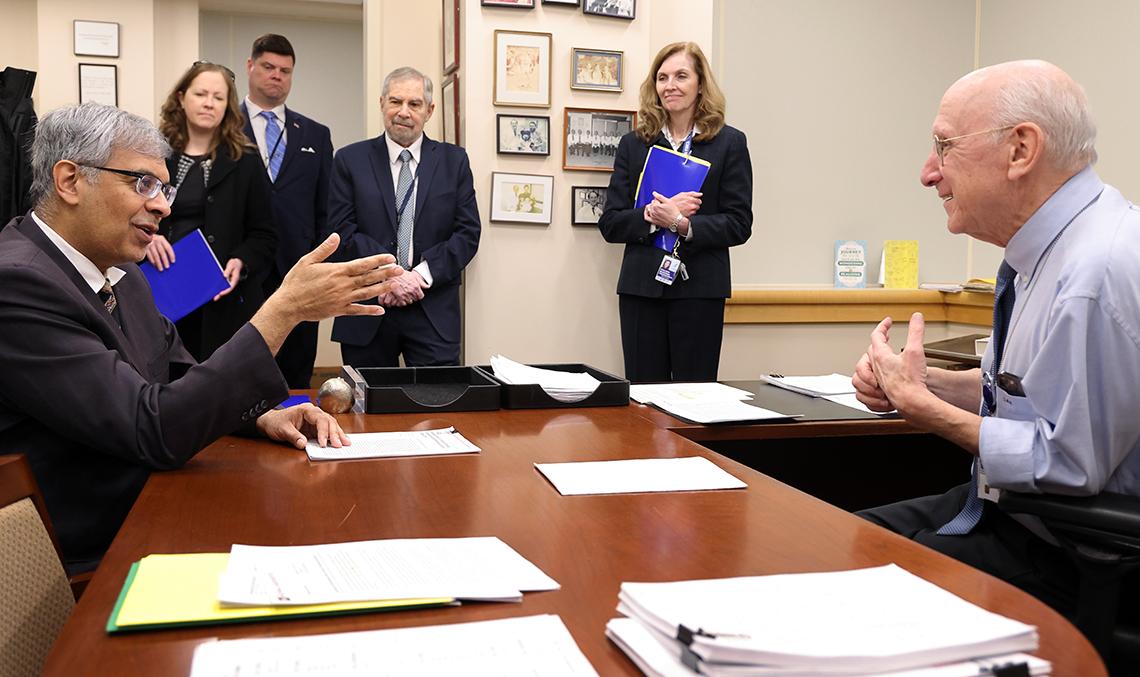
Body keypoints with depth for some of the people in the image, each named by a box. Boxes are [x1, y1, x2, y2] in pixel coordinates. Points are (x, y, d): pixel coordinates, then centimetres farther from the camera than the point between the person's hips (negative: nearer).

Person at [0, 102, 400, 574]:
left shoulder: (123, 276, 7)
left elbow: (181, 379, 16)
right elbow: (154, 431, -24)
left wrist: (263, 416, -6)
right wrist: (285, 309, -24)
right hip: (92, 565, -7)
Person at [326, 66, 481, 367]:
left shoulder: (454, 161, 8)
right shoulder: (349, 160, 6)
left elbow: (468, 232, 2)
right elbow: (342, 230, -2)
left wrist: (422, 275, -11)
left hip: (434, 311, 0)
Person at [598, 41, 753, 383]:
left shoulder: (729, 143, 4)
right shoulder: (633, 144, 11)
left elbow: (739, 224, -2)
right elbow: (609, 223, 6)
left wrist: (681, 223, -16)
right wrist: (652, 214, -13)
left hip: (699, 289, -2)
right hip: (641, 287, 2)